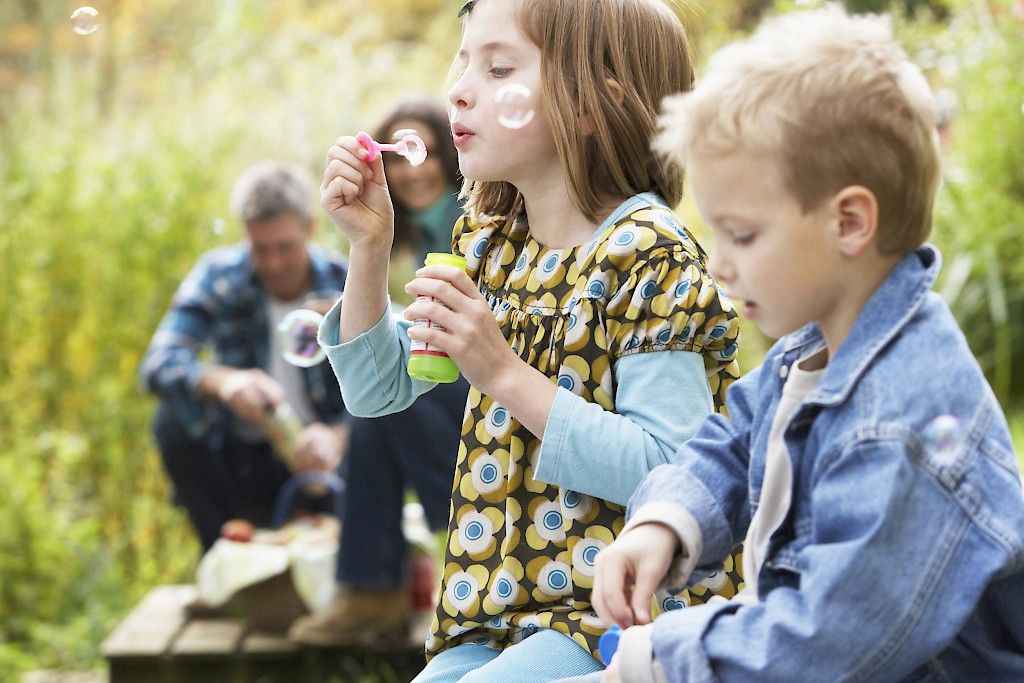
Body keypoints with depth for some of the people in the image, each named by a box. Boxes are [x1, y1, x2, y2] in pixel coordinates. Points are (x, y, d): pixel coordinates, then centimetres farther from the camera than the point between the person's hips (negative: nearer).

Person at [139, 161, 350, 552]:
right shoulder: (218, 277, -7)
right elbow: (157, 364, -21)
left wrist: (338, 436, -40)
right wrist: (221, 381, -43)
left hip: (314, 459, -1)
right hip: (241, 458, 1)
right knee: (175, 417, -27)